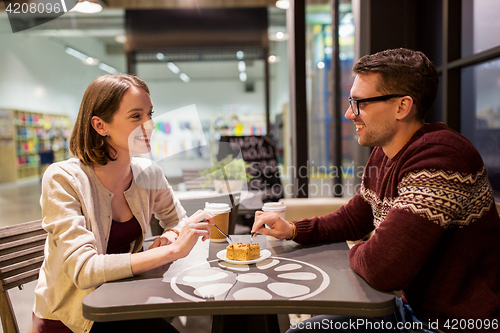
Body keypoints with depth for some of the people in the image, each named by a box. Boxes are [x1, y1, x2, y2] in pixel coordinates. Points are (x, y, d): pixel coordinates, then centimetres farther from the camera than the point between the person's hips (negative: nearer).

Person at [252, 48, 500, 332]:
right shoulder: (383, 155, 2)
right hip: (412, 309, 8)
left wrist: (356, 253, -10)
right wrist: (292, 230, 0)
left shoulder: (439, 158, -30)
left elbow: (382, 268, -35)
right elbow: (353, 219, 16)